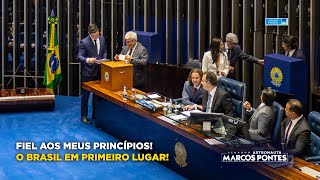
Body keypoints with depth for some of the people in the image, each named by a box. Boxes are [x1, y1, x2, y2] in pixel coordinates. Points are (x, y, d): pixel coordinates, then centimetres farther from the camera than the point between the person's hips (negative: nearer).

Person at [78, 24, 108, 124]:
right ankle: (84, 116, 14)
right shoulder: (84, 42, -15)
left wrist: (103, 60, -5)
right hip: (88, 72, -6)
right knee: (85, 94, 4)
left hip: (99, 71, 6)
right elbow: (79, 57, -19)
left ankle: (96, 114, 29)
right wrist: (88, 60, -38)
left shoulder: (102, 39, 2)